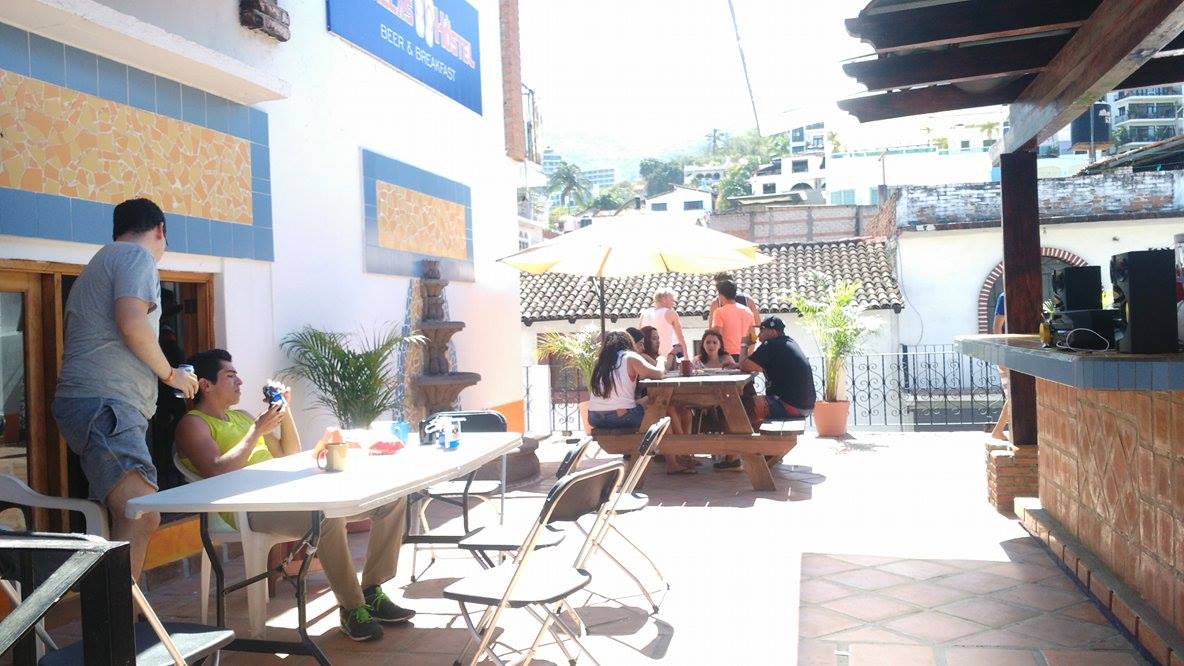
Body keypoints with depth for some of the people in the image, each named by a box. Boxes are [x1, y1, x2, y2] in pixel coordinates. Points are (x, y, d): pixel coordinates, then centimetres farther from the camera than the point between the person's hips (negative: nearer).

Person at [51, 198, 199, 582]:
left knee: (127, 521, 9)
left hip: (86, 402, 11)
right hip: (105, 403, -11)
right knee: (142, 517, -22)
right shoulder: (137, 255, 0)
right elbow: (131, 320, -17)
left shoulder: (101, 262, 30)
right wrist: (170, 373, -3)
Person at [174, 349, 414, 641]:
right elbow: (217, 471, -15)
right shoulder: (192, 425, 4)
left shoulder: (241, 416, 28)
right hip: (251, 509, -8)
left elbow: (289, 456, 27)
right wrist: (259, 429, -11)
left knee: (391, 497, -5)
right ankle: (350, 608, -23)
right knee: (328, 515, -40)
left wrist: (285, 412, 14)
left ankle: (372, 592, -3)